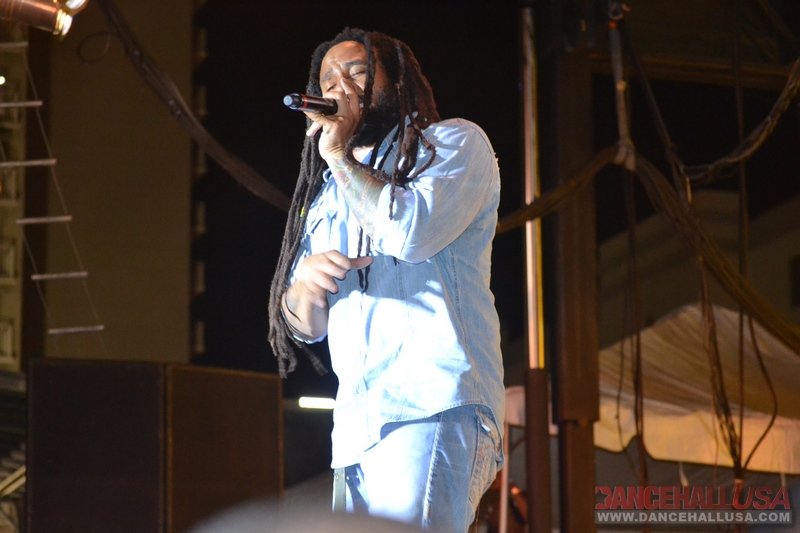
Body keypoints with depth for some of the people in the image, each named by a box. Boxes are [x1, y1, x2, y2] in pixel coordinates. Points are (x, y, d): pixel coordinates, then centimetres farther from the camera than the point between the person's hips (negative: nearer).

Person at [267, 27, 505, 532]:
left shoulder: (454, 142, 8)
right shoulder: (327, 195, 27)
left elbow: (412, 231, -13)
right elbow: (304, 326, 23)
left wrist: (341, 155, 0)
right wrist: (304, 285, -1)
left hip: (434, 403, -7)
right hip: (357, 424, 7)